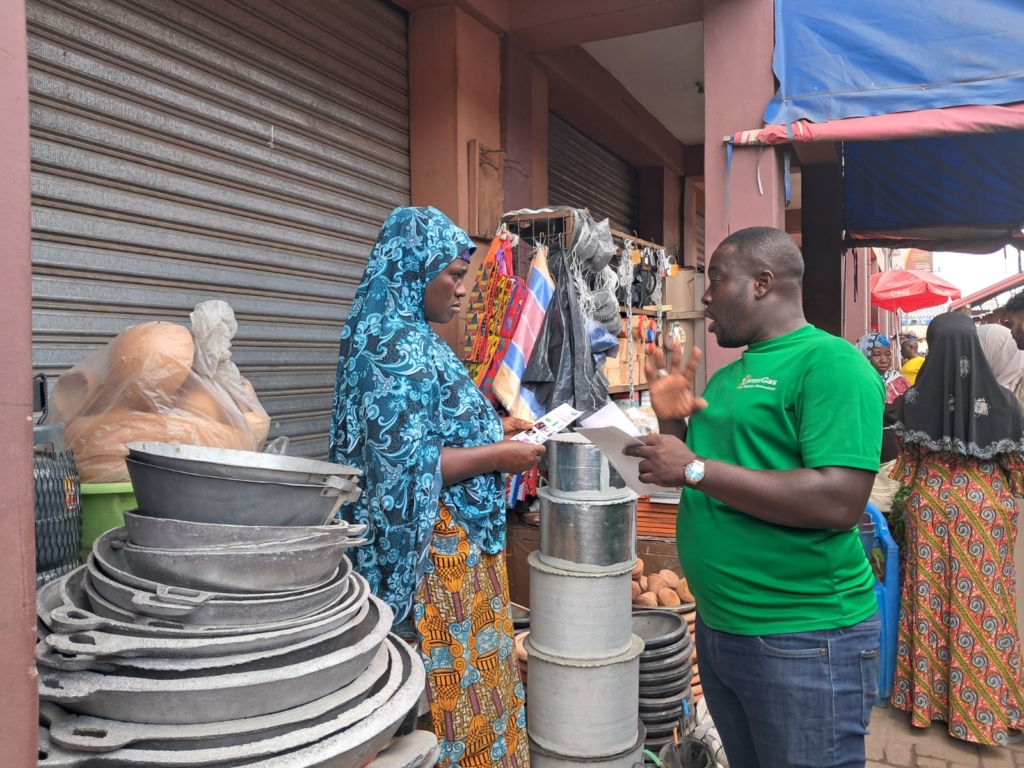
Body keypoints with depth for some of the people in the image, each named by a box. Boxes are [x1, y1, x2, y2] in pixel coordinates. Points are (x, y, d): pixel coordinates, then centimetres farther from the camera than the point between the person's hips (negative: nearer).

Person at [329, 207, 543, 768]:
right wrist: (498, 455, -17)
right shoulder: (398, 346, -19)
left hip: (452, 542, 10)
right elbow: (406, 464, -25)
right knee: (450, 680, 4)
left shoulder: (406, 337, 11)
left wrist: (494, 431, 11)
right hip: (433, 549, -10)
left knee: (459, 673, 19)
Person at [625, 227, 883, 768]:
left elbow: (839, 503, -26)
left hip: (804, 639, -8)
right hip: (717, 625, 8)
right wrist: (672, 421, 0)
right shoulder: (726, 377, 10)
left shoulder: (830, 363, -15)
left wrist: (694, 468, -23)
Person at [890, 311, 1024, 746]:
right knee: (981, 599, 7)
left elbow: (909, 459, 0)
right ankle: (982, 705, 15)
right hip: (985, 503, 0)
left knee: (931, 596, 10)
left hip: (932, 502, 0)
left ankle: (927, 694, 20)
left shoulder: (917, 397, -9)